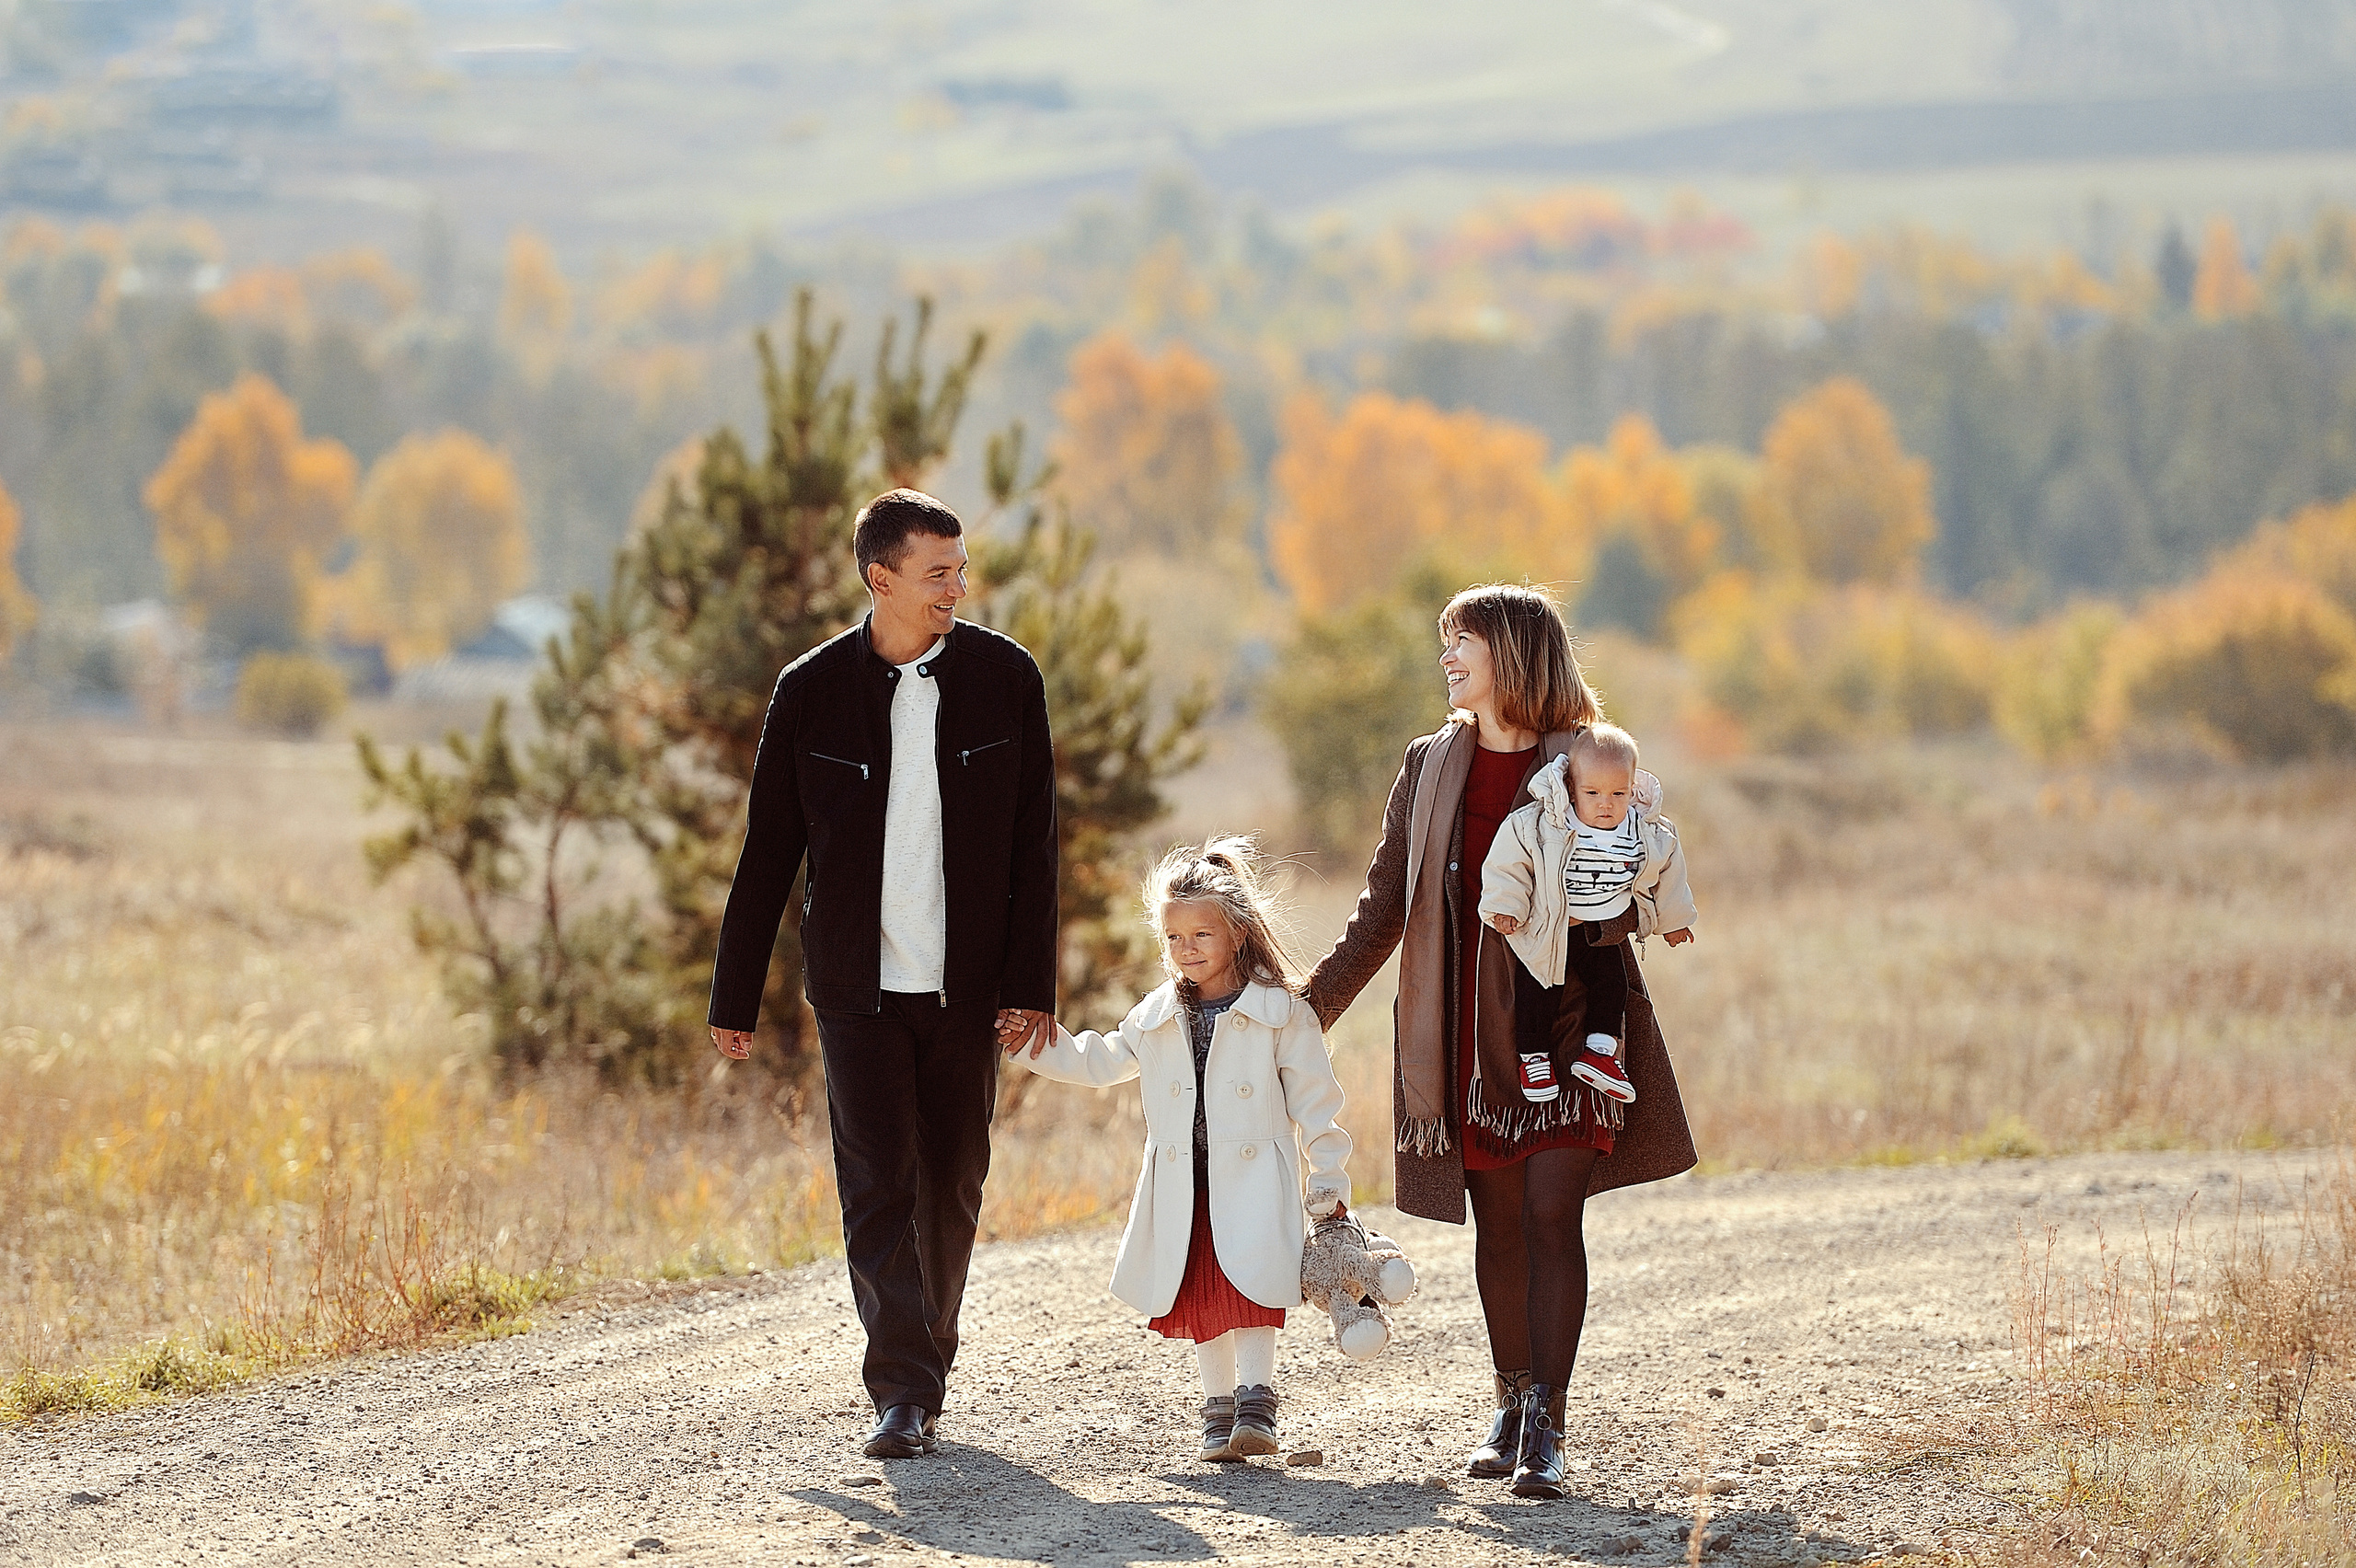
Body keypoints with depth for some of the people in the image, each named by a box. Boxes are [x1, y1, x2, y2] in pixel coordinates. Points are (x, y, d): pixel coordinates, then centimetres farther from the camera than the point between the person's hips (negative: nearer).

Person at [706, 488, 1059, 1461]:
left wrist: (1031, 984, -5)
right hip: (858, 985, -1)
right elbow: (768, 855, 4)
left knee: (952, 1184, 8)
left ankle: (927, 1366, 23)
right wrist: (735, 999, 5)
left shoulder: (1003, 677, -1)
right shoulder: (812, 691, -3)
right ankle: (904, 1392, -9)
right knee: (878, 1183, -8)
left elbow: (1033, 844, 1)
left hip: (966, 985, 1)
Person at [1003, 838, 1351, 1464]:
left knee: (1247, 1289, -14)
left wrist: (1327, 1180, 0)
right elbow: (1099, 1061, 24)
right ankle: (1219, 1408, 13)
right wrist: (1036, 1045, 15)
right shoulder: (1156, 1017, 10)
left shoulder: (1280, 1013, -3)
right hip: (1181, 1189, 4)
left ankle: (1255, 1404, -12)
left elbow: (1313, 1100, 0)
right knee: (1199, 1297, 5)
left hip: (1254, 1183, -4)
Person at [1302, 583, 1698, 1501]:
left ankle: (1545, 1425, -13)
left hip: (1564, 1024, -3)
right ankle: (1512, 1405, 18)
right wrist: (1319, 1002, 11)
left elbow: (1626, 905, 2)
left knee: (1552, 1212, -10)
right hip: (1467, 1034, 4)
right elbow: (1386, 904, 15)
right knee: (1498, 1220, 6)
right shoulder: (1429, 767, 10)